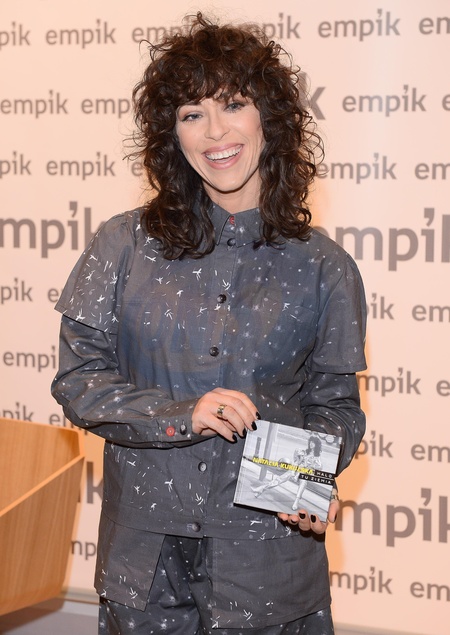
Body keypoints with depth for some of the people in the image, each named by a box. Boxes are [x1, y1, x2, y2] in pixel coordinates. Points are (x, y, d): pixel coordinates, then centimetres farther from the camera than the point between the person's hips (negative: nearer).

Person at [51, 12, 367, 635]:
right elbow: (78, 379, -2)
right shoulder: (124, 245, -1)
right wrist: (180, 415, -18)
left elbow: (335, 404, 6)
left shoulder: (323, 268, -1)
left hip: (265, 548, 0)